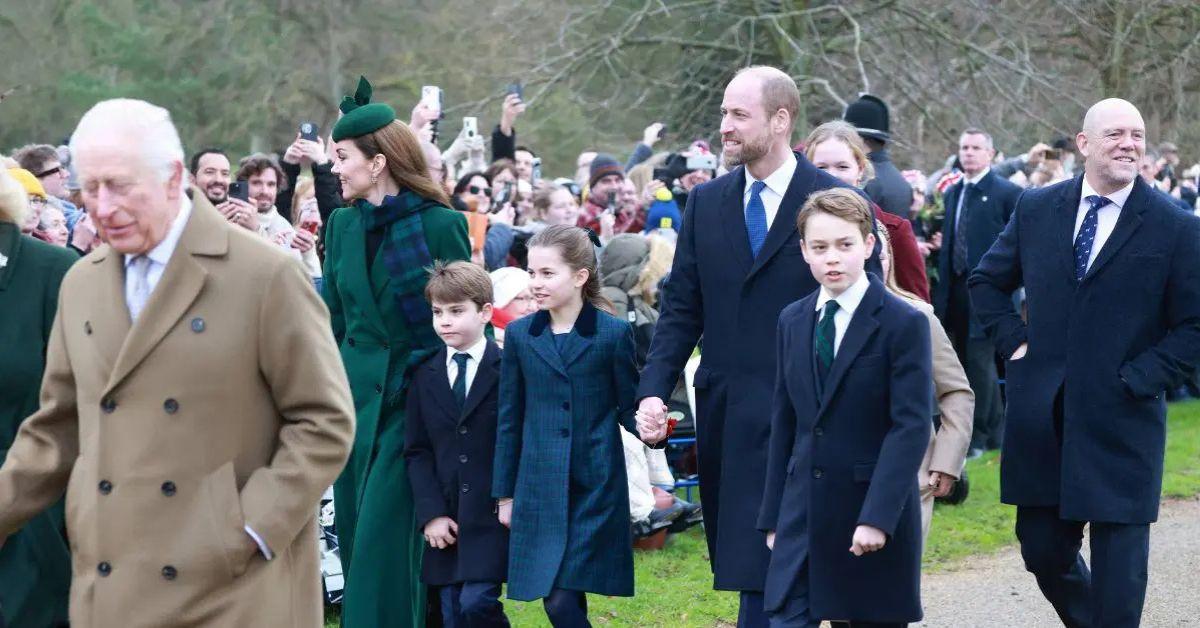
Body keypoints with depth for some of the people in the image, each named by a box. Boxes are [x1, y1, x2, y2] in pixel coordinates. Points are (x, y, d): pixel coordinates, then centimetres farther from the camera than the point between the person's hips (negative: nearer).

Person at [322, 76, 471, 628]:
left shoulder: (440, 225, -8)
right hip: (357, 393, 5)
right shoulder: (343, 225, 7)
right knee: (355, 536, 8)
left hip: (414, 397, -5)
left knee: (384, 545, -9)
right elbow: (333, 322, 14)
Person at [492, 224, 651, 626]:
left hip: (596, 489, -3)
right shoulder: (519, 335, 6)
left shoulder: (613, 333, -3)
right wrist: (505, 494, 11)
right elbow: (510, 419, 10)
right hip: (540, 490, 3)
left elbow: (628, 407, 3)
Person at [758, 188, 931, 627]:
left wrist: (877, 516, -20)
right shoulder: (792, 322, 10)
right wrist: (773, 516, 10)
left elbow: (911, 427, -13)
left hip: (876, 512, -4)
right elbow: (784, 422, 13)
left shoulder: (904, 323, -7)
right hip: (803, 510, 4)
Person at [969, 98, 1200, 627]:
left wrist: (1136, 379, -12)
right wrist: (1013, 341, 4)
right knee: (1042, 549, 11)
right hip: (1041, 419, 3)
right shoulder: (1036, 208, 5)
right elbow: (986, 282, 17)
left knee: (1118, 568, 0)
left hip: (1121, 423, -3)